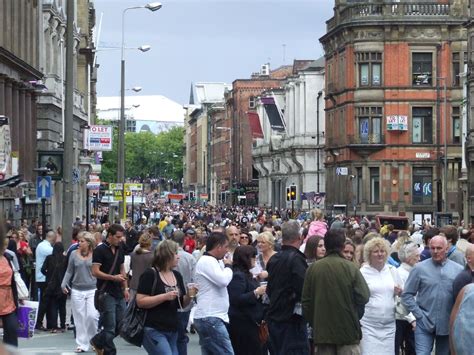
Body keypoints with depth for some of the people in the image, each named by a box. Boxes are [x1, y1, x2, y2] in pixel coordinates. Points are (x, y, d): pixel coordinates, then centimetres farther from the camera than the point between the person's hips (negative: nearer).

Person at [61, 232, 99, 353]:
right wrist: (64, 284, -2)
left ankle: (93, 339, 14)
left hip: (92, 290, -2)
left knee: (92, 315, -11)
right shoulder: (74, 255, 3)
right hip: (77, 291, 2)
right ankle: (82, 344, 13)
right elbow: (69, 271, 9)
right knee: (79, 318, 5)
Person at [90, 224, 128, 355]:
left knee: (121, 325, 8)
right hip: (106, 294, -7)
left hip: (119, 294, 7)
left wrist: (125, 288, 13)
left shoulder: (120, 250, 13)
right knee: (110, 327, -5)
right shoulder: (100, 250, -9)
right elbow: (95, 272, -14)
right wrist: (113, 277, -19)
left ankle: (97, 342, 27)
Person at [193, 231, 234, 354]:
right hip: (210, 318, -11)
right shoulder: (207, 261, -12)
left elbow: (221, 282, 28)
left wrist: (225, 266, 13)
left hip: (210, 318, 11)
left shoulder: (211, 261, 19)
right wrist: (227, 266, -5)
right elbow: (223, 280, -22)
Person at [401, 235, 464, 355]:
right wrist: (419, 314, -7)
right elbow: (407, 295, -1)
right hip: (424, 324, -2)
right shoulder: (420, 268, -3)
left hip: (448, 325, 2)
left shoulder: (458, 270, 1)